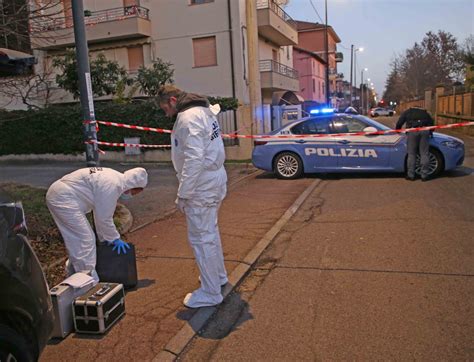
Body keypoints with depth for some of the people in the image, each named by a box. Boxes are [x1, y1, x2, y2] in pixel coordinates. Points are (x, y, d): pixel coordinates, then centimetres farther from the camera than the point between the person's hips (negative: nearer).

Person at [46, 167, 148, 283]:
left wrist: (105, 237, 20)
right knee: (84, 241, -9)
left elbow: (101, 214, 17)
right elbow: (104, 218, -15)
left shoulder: (116, 178, 9)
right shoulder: (112, 186, -22)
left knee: (76, 239, 19)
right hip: (63, 199, -11)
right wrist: (115, 239, -1)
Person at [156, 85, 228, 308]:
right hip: (214, 179, 11)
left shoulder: (188, 118, -18)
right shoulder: (203, 111, 13)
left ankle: (210, 293, 11)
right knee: (210, 231, 23)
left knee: (201, 238, -1)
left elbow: (194, 159, -27)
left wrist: (183, 195, -22)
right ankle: (218, 275, 40)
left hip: (202, 186, -11)